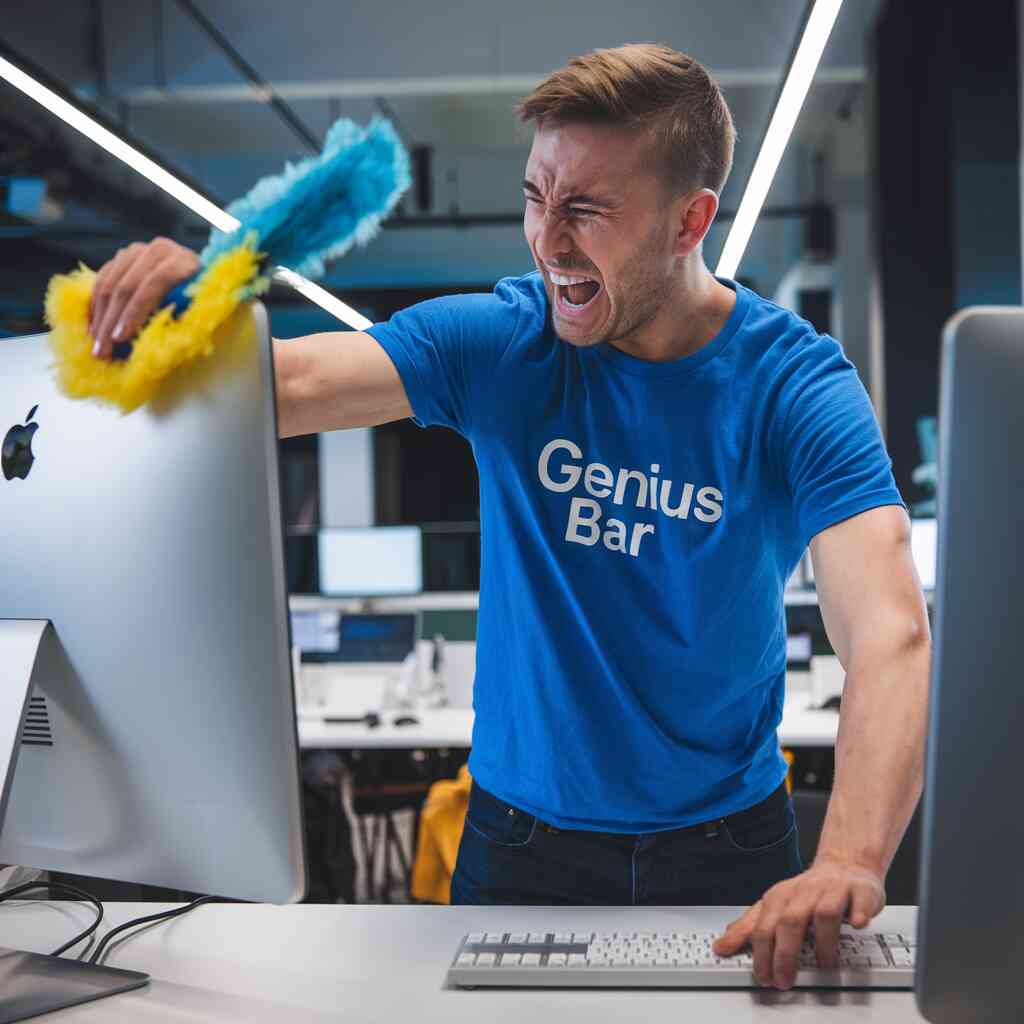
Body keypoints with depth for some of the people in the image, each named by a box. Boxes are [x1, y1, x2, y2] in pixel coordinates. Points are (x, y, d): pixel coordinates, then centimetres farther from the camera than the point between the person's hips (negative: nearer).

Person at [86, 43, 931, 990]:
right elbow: (282, 387, -21)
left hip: (727, 843, -1)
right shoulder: (502, 342, -11)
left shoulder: (797, 387, -17)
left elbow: (890, 634, -29)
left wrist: (851, 863, -45)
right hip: (521, 833, 2)